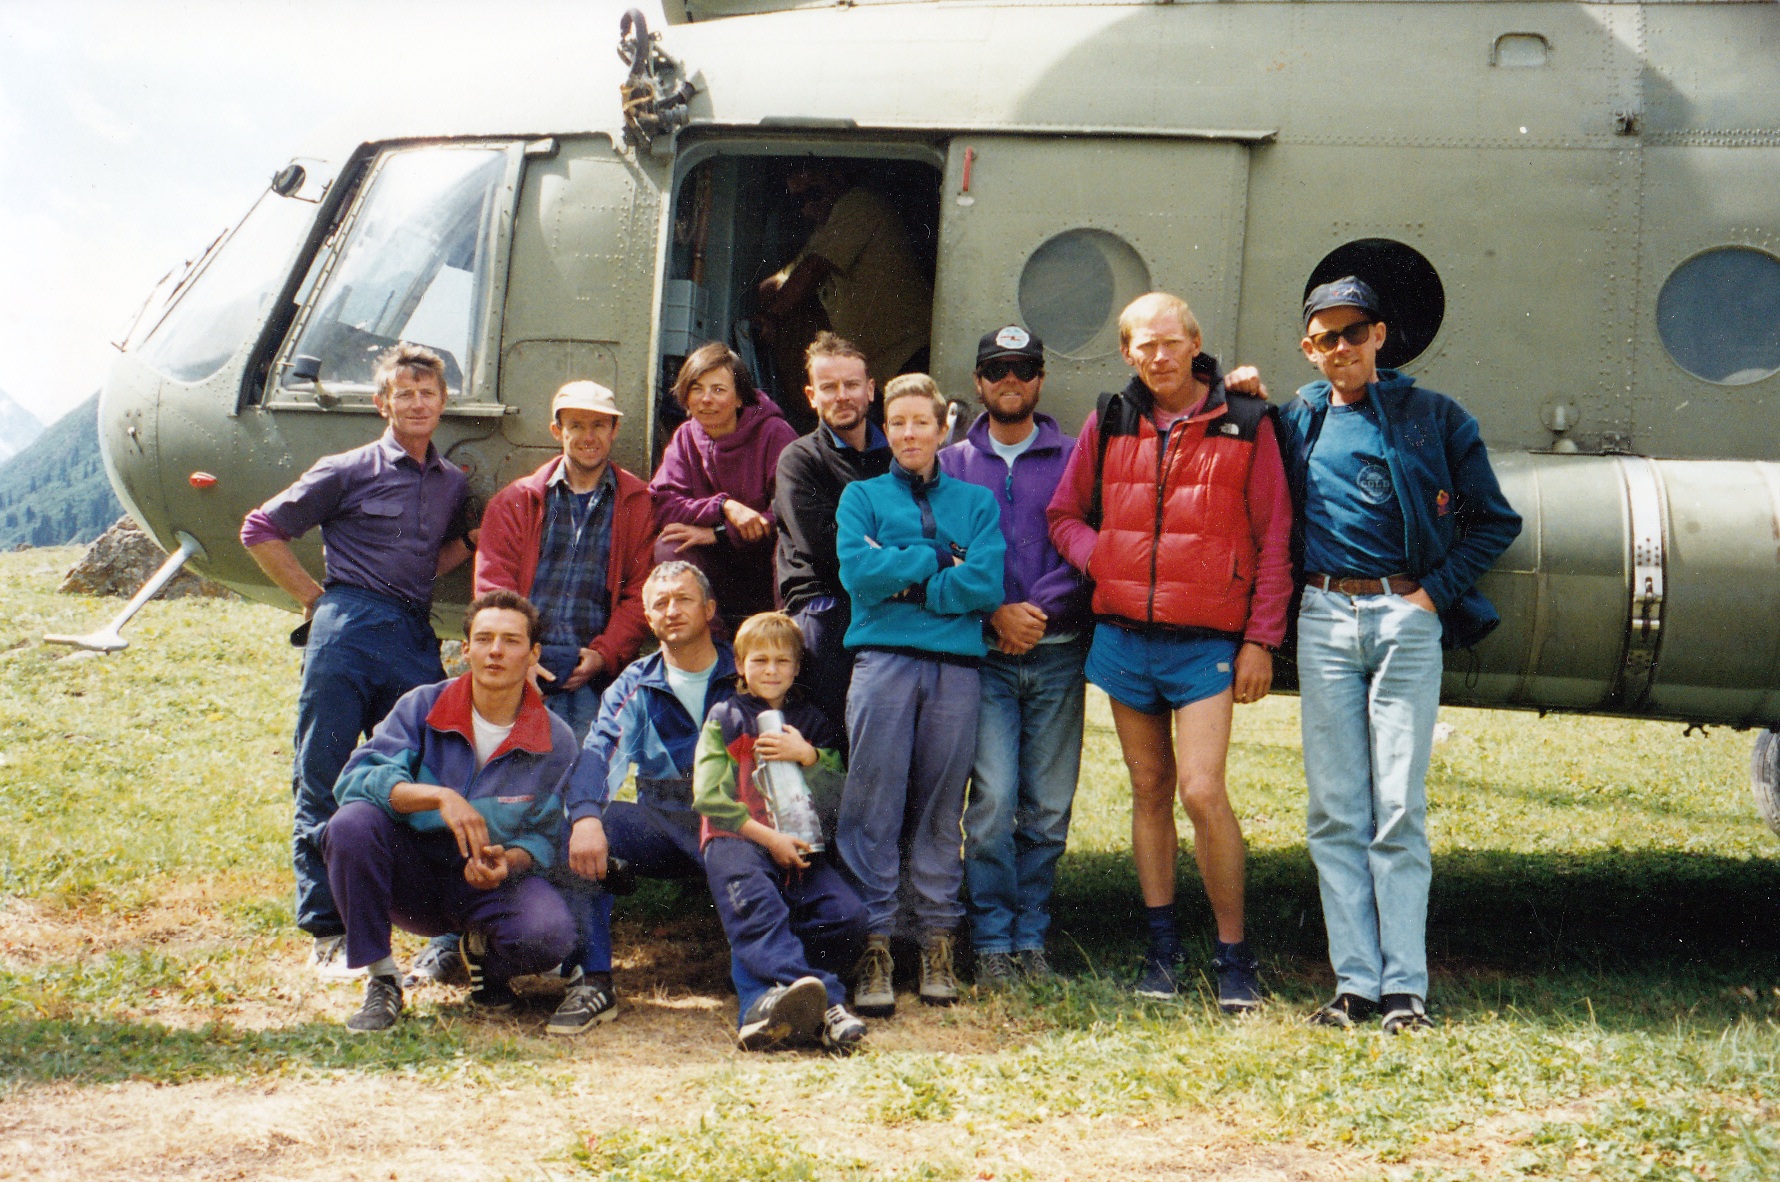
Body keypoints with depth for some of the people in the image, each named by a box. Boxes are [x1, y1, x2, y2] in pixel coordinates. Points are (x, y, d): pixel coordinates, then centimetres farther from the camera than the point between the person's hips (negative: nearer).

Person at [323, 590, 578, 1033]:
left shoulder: (555, 741, -5)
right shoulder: (421, 707, -7)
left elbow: (545, 836, -1)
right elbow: (355, 779, -20)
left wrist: (507, 861, -25)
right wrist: (438, 796, -35)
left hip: (491, 885, 0)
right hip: (413, 879, 0)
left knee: (550, 933, -33)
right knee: (351, 824, -31)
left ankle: (484, 952, 8)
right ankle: (381, 983, -15)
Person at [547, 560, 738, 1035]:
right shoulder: (635, 687, 11)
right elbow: (599, 752, -8)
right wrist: (586, 818, -30)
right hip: (662, 828, 3)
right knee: (574, 817, -24)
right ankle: (592, 981, -25)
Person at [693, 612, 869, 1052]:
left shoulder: (811, 722, 22)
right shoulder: (725, 718, 14)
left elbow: (838, 798, 13)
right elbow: (709, 797, 1)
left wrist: (808, 756, -6)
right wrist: (768, 837, -10)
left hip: (801, 845, 3)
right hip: (737, 839, -3)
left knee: (848, 916, -25)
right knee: (756, 908, -36)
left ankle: (766, 1001, -31)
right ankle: (826, 1002, -53)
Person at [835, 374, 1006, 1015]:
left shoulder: (976, 501, 16)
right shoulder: (862, 496, 15)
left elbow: (985, 585, -2)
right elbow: (856, 570, -5)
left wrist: (903, 577, -4)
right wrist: (940, 559, -2)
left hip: (957, 666, 1)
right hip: (883, 660, -1)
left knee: (941, 808, 3)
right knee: (875, 804, -6)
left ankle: (938, 940, 9)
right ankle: (874, 943, -4)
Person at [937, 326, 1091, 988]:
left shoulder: (1073, 459, 10)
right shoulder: (952, 463, 12)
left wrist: (1039, 610, -11)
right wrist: (995, 613, -9)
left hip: (1056, 654, 1)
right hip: (983, 656, -1)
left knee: (1049, 807, 1)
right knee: (993, 798, -11)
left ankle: (1031, 938, 11)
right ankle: (991, 941, -2)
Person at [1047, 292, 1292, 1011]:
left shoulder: (1245, 425, -1)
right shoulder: (1108, 424, 8)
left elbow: (1273, 539, 1)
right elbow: (1064, 516, 16)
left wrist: (1262, 639, -4)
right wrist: (1102, 563, -3)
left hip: (1206, 641, -4)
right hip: (1123, 635, 4)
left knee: (1201, 791, -13)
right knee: (1149, 791, 10)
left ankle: (1234, 955, 0)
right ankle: (1161, 947, 19)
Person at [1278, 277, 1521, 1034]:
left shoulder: (1432, 418, 6)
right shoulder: (1298, 421, 14)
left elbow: (1495, 521, 9)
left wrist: (1437, 591, -2)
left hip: (1405, 616, -3)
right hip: (1324, 619, 3)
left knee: (1399, 808, -6)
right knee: (1335, 811, 1)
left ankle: (1405, 988, -3)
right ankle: (1355, 983, 5)